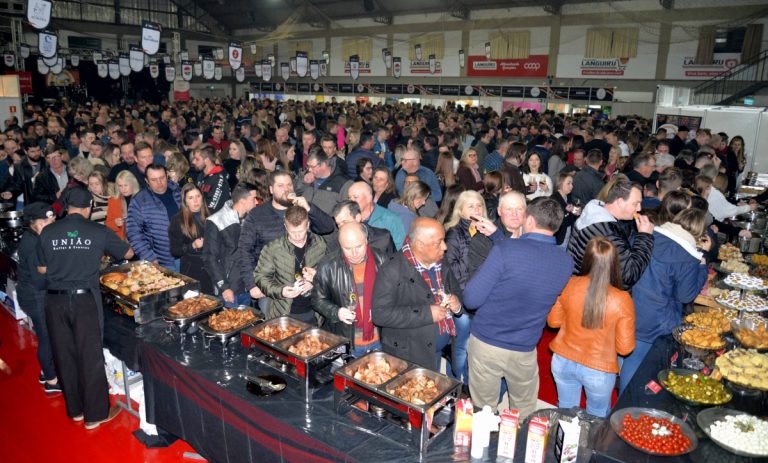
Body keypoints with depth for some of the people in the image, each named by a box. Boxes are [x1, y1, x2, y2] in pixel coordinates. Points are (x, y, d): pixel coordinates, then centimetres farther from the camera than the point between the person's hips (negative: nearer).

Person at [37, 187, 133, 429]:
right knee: (91, 357, 6)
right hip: (85, 300, -3)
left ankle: (75, 409, 29)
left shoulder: (48, 232, 0)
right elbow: (128, 253, 7)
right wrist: (99, 253, 26)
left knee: (65, 356, 15)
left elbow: (42, 269, 8)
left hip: (55, 300, 3)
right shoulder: (99, 232, -6)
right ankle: (95, 414, 16)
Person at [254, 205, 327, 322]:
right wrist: (280, 291, -17)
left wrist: (316, 279, -15)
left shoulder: (320, 245, -5)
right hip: (282, 313, -1)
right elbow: (260, 276, -1)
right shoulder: (273, 248, -9)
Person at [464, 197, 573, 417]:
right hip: (524, 350, 3)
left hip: (485, 344, -3)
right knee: (525, 411, 25)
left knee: (483, 409, 17)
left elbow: (471, 300, -19)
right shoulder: (566, 263, -7)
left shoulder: (504, 250, -22)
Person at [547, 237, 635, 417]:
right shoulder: (622, 300, -23)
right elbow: (625, 348, -13)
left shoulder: (569, 285, -17)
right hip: (598, 371, -2)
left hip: (563, 362, 2)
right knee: (597, 420, 25)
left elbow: (553, 321, -1)